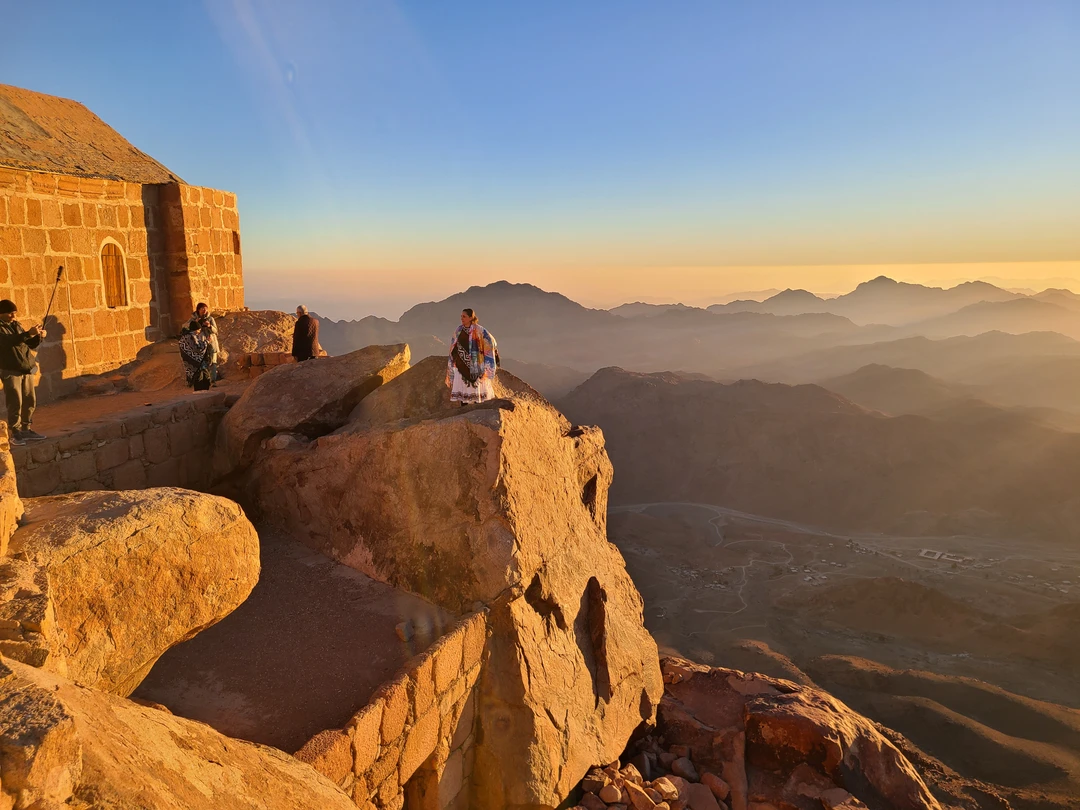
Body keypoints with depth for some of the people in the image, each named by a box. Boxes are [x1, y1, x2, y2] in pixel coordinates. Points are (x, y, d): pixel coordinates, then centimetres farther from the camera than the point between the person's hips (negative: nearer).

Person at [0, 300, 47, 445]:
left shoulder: (17, 325, 13)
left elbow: (31, 345, 15)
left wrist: (39, 337, -4)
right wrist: (28, 333, -34)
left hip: (27, 369, 6)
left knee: (30, 401, 9)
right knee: (15, 403, -5)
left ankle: (26, 429, 20)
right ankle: (16, 433, 3)